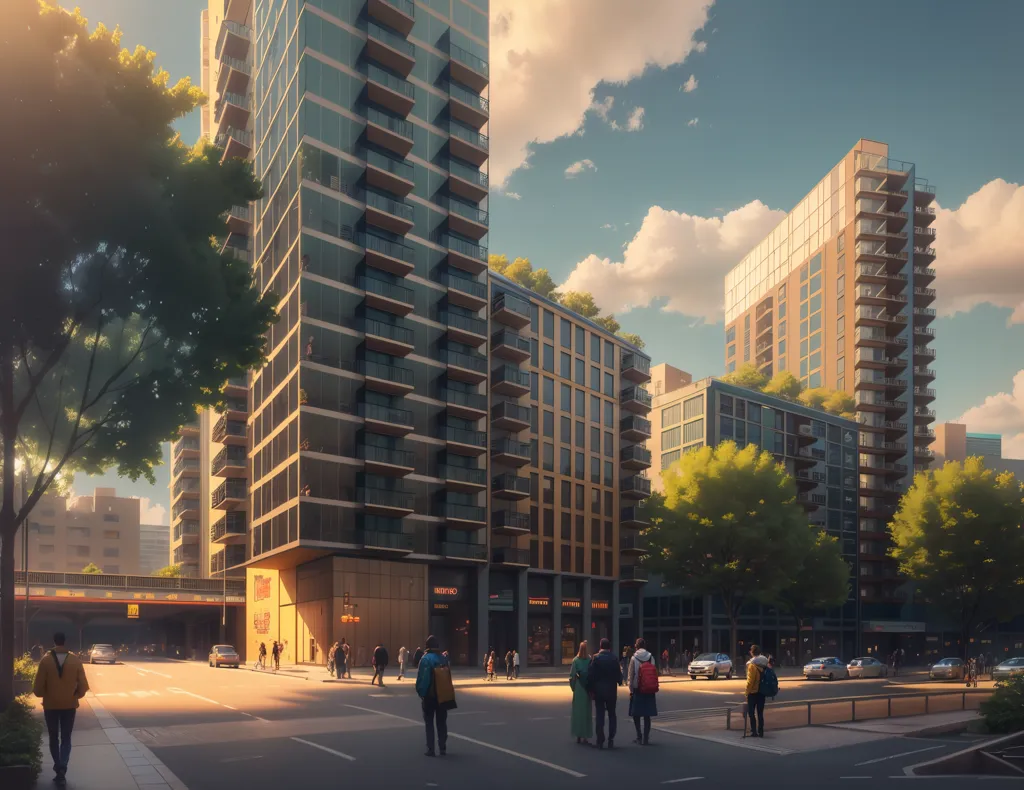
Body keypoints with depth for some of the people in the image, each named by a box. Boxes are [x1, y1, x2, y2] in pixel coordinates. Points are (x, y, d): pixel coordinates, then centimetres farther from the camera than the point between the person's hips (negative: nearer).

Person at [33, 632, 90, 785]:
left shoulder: (46, 660, -10)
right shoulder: (75, 660, -6)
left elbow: (38, 687, -8)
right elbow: (83, 685, -4)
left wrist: (45, 695, 12)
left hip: (50, 705, -1)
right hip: (69, 705, 1)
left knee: (54, 738, 15)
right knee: (66, 739, 7)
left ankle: (58, 768, 17)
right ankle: (62, 767, -13)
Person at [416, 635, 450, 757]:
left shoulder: (425, 659, -14)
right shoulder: (444, 658, 2)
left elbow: (422, 678, -18)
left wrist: (420, 692, -9)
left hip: (429, 695, -4)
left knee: (429, 723, 5)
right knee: (441, 722, 13)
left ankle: (430, 749, 2)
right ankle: (442, 748, 15)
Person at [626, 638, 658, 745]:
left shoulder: (634, 658, -7)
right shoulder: (651, 657, 0)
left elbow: (630, 675, -7)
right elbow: (655, 673, 1)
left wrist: (631, 690, 0)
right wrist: (654, 688, 8)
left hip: (637, 689, -3)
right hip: (649, 690, 3)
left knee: (636, 714, 8)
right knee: (647, 715, 8)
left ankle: (639, 735, 2)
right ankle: (646, 738, 8)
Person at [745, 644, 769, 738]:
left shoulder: (752, 665, -14)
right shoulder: (765, 664, 6)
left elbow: (750, 681, -17)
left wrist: (747, 692, -10)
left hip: (753, 692, -6)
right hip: (762, 692, 6)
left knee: (751, 712, 2)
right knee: (760, 712, 12)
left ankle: (753, 731, -2)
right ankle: (760, 731, 14)